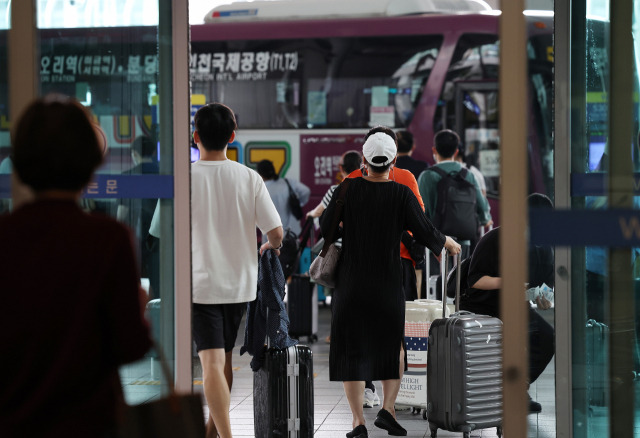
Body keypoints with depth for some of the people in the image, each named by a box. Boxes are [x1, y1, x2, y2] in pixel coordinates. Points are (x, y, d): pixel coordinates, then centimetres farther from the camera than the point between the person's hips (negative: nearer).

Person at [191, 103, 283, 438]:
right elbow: (276, 231, -4)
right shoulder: (249, 178, -3)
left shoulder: (186, 178, -11)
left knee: (212, 362, -7)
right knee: (224, 359, 18)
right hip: (240, 282, 4)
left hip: (201, 283, -4)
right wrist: (270, 246, 19)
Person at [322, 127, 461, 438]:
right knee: (393, 344, 19)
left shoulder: (348, 189, -6)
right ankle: (387, 409, 5)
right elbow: (426, 234, -7)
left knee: (351, 349, 6)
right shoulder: (401, 194, -9)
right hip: (388, 284, 0)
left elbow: (325, 228, 0)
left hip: (351, 281, 0)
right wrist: (449, 243, 14)